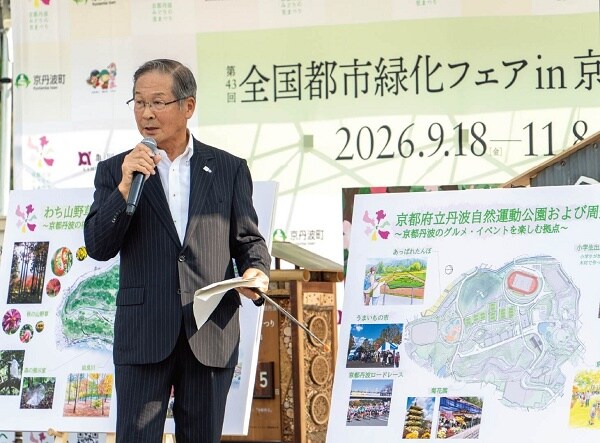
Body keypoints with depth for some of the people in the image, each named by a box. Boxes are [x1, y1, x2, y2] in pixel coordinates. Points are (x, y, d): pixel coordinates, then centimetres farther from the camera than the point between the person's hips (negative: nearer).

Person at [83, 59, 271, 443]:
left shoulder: (229, 169, 8)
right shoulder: (115, 171, 6)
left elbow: (248, 238, 9)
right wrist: (125, 187, -15)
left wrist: (257, 271, -13)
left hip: (212, 336, 1)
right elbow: (98, 247, -3)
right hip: (143, 335, -1)